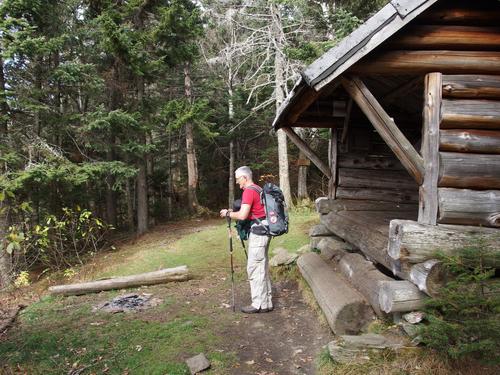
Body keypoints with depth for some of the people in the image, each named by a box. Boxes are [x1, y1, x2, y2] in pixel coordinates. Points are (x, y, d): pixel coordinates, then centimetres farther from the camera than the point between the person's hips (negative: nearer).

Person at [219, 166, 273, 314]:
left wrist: (228, 213, -5)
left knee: (254, 268, -4)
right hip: (263, 230, 10)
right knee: (262, 267, 13)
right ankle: (266, 301, 20)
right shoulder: (257, 189, 16)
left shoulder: (249, 191, -15)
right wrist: (233, 211, 18)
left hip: (258, 232, -10)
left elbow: (243, 215, -21)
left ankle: (259, 304, 2)